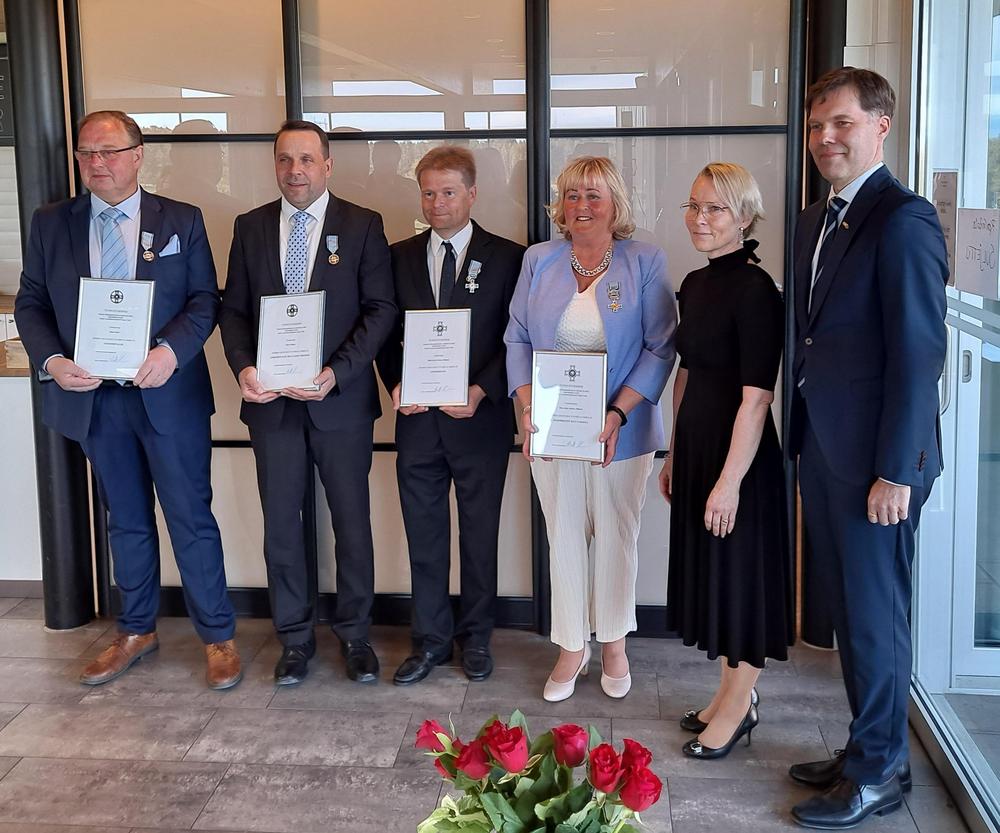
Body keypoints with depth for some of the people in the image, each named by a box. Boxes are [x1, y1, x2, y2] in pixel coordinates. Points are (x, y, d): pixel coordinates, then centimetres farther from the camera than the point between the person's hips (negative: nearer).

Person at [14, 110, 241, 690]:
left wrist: (172, 349, -19)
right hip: (92, 396, 3)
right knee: (126, 521, 16)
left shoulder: (182, 221, 0)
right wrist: (51, 360, -12)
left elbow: (205, 299, -2)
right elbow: (31, 303, 7)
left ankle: (218, 635, 17)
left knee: (192, 517, 3)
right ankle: (137, 632, 32)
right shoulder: (50, 224, 5)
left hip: (168, 392, -2)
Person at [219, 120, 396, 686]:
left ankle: (355, 635, 23)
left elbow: (381, 308, -6)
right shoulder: (251, 227, 7)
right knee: (281, 523, 9)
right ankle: (296, 638, 24)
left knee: (352, 522, 7)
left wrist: (335, 373, -17)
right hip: (271, 401, 3)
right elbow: (234, 310, 8)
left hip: (341, 399, -2)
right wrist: (244, 367, -11)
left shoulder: (363, 226, -1)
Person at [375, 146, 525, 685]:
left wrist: (481, 391, -15)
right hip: (417, 420, 3)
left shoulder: (507, 257, -2)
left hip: (480, 419, -2)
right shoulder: (400, 257, 8)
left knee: (479, 535, 10)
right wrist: (396, 384, -7)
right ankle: (430, 640, 23)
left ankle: (475, 637, 26)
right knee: (424, 536, 9)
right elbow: (386, 335, 10)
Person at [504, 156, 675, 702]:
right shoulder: (538, 261, 6)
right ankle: (571, 648, 22)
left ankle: (613, 644, 28)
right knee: (564, 537, 7)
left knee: (617, 537, 10)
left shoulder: (645, 263, -2)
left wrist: (618, 413, -17)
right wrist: (527, 407, -9)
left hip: (619, 431, -2)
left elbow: (660, 347, -7)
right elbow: (517, 339, 5)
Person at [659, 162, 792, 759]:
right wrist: (675, 454, 16)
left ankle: (740, 707, 21)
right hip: (697, 444, 9)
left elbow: (756, 396, -20)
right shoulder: (696, 284, 9)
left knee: (742, 570, 4)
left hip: (739, 453, -9)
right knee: (710, 570, 17)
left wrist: (730, 479, -21)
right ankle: (732, 693, 33)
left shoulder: (755, 289, -16)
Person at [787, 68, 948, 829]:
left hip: (875, 459, -8)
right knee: (847, 609, 16)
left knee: (875, 614, 5)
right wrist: (802, 439, 10)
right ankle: (866, 750, 31)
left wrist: (896, 471, -18)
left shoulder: (903, 220, -14)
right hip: (822, 451, 8)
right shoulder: (814, 221, 12)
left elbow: (918, 352, -18)